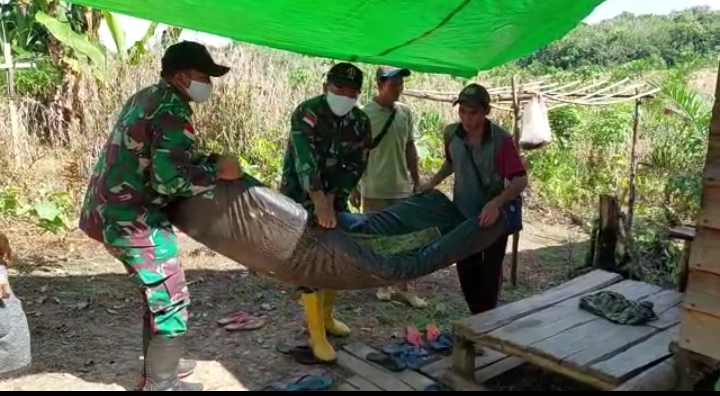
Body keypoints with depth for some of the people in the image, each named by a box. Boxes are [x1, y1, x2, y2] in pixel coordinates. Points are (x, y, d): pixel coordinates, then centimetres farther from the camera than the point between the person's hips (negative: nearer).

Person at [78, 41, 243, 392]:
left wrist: (207, 162, 9)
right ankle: (160, 384, 14)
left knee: (157, 293, 21)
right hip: (131, 218, -10)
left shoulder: (147, 97, 13)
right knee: (170, 299, 1)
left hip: (113, 209, 10)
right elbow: (169, 178, -27)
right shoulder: (172, 112, -18)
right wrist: (216, 170, -14)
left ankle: (157, 366, 34)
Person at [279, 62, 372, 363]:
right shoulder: (307, 112, -21)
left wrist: (333, 198, -18)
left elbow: (356, 165, -4)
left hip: (335, 195, 6)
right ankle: (316, 335, 0)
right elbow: (304, 159, -34)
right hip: (301, 195, -6)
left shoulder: (361, 122, -2)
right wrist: (319, 201, -47)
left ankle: (325, 316, 31)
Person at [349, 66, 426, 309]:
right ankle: (382, 283, 24)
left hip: (402, 187, 4)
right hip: (374, 189, -4)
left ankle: (403, 287, 17)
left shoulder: (406, 112, 4)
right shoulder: (365, 114, -10)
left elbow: (410, 148, 11)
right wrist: (354, 188, -7)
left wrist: (417, 181, 11)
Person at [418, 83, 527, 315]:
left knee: (489, 276, 7)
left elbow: (521, 180, -23)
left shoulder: (501, 140, -20)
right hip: (462, 215, 5)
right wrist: (433, 183, 3)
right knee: (466, 274, 13)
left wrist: (496, 203, -38)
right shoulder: (451, 134, -6)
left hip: (493, 218, -4)